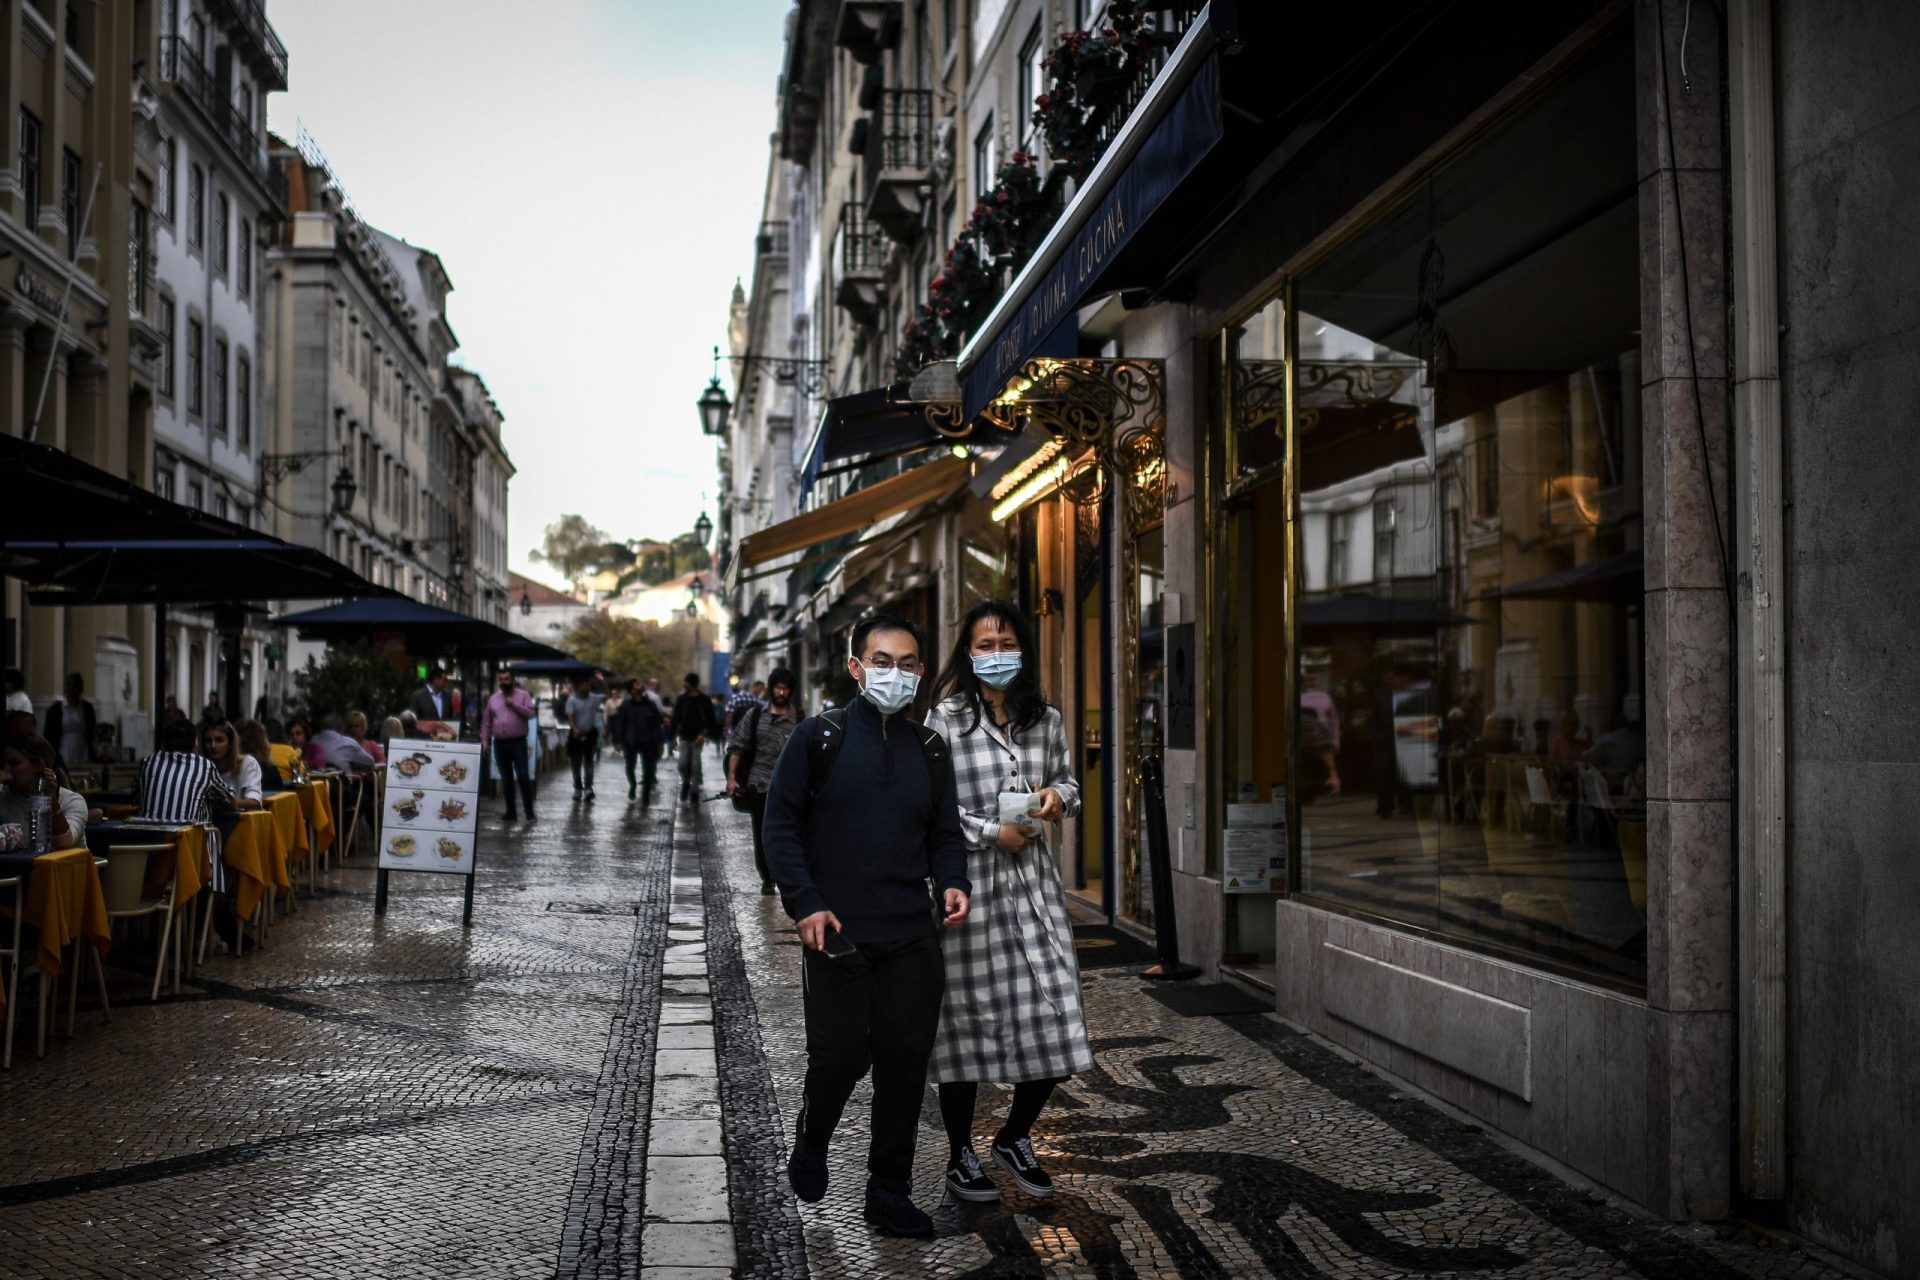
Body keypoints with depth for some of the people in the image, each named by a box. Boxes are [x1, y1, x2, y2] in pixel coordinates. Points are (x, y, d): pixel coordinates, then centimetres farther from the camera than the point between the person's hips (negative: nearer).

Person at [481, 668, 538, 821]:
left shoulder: (523, 695, 1)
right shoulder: (493, 698, 11)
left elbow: (531, 713, -11)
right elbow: (486, 722, 12)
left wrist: (514, 705, -16)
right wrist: (485, 742, 6)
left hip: (518, 742, -4)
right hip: (500, 744, 4)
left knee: (523, 777, -9)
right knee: (506, 779, 8)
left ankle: (529, 811, -3)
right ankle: (510, 811, 15)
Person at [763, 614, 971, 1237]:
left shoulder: (929, 749, 10)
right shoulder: (819, 738, -1)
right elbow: (781, 825, -1)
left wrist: (952, 882, -2)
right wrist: (805, 903, -10)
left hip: (913, 939, 3)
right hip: (835, 935, -3)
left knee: (906, 1062, 6)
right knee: (840, 1056, 1)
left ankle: (889, 1190, 21)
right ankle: (810, 1144, 34)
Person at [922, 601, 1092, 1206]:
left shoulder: (1046, 720, 9)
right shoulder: (945, 719, -5)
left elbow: (1068, 779, 23)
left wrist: (1059, 795, 0)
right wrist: (991, 833, -12)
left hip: (1033, 881, 4)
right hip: (969, 883, -4)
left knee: (1054, 1018, 1)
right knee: (967, 1019, 5)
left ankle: (1015, 1138, 26)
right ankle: (961, 1156, 24)